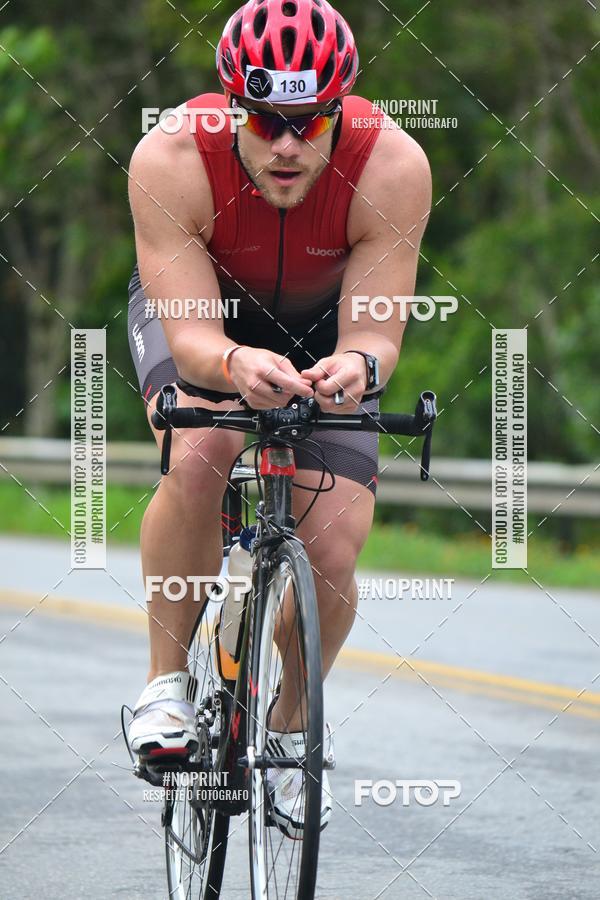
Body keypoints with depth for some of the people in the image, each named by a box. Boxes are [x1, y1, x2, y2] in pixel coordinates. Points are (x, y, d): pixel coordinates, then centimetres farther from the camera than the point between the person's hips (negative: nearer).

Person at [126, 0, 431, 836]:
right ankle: (166, 679, -14)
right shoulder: (172, 158, -35)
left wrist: (358, 365, -55)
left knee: (334, 556, -13)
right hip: (196, 310, -1)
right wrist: (234, 364, -59)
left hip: (319, 327, 1)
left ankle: (290, 725, 17)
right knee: (200, 455, -34)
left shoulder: (392, 166, -33)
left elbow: (376, 331, -32)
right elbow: (190, 334, -36)